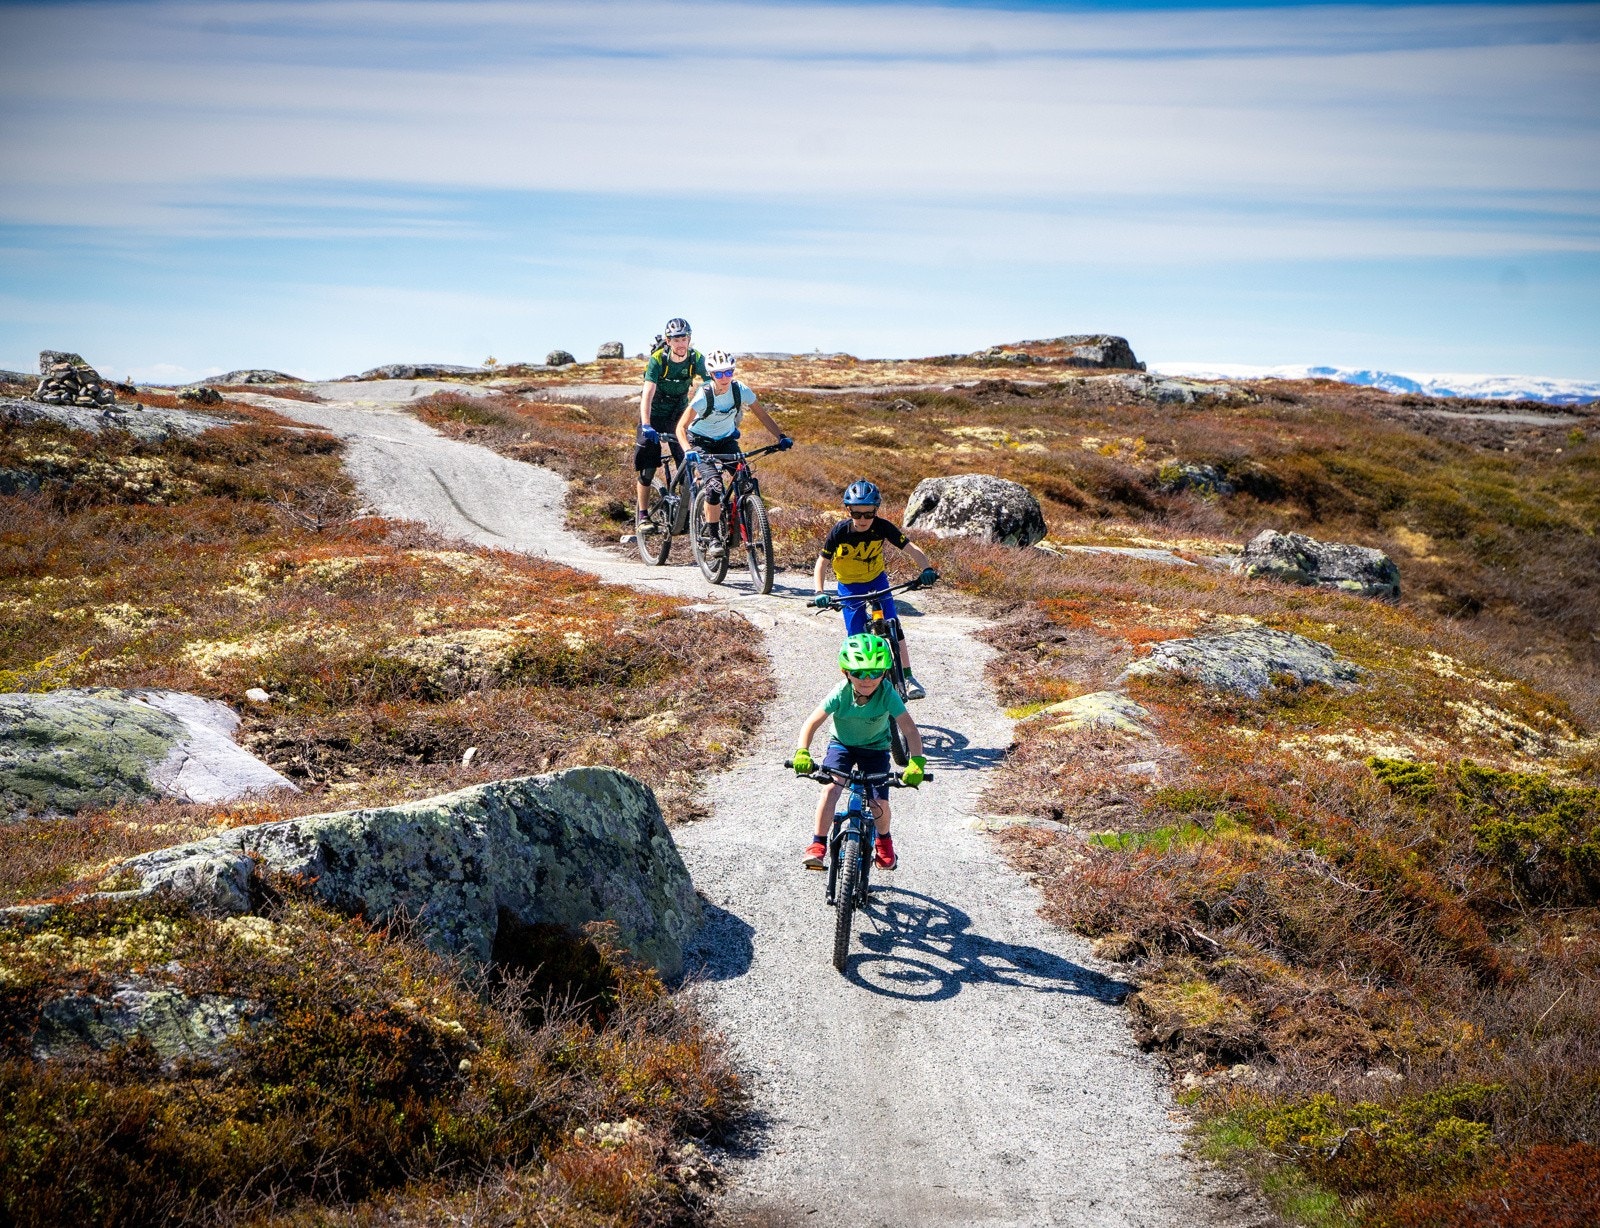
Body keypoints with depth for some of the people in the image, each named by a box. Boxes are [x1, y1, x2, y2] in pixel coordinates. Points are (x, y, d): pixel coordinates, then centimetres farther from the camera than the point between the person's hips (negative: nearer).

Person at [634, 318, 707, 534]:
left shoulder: (696, 359, -16)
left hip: (679, 414, 2)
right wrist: (646, 425, -46)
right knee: (647, 467, -4)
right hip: (654, 413, -2)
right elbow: (648, 394, -32)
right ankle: (641, 516, 5)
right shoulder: (657, 359, -24)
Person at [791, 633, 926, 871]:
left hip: (875, 748, 0)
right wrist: (802, 752, -41)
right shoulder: (841, 694, -27)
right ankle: (818, 845, -12)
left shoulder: (887, 695, -28)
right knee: (830, 788, -24)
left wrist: (917, 762, -44)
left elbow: (910, 729, -31)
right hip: (842, 744, 0)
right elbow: (811, 723, -25)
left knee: (879, 803, -10)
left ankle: (883, 841, 24)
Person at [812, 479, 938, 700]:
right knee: (856, 638, -5)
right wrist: (819, 592, -33)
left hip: (877, 580, 1)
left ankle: (908, 677, -4)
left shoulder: (882, 527, -23)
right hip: (849, 586, -1)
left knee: (893, 626, -12)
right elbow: (821, 563, -19)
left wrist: (926, 569, -42)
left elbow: (912, 549, -24)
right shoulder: (840, 531, -25)